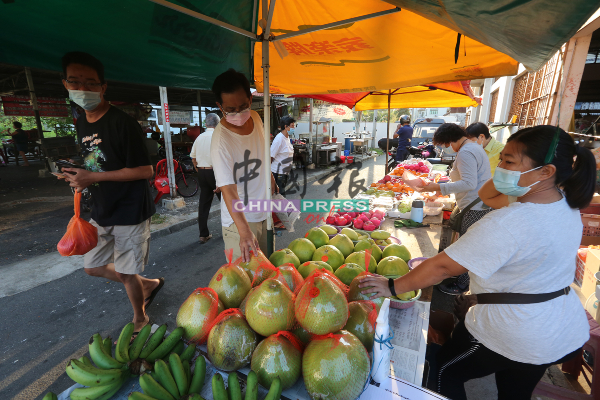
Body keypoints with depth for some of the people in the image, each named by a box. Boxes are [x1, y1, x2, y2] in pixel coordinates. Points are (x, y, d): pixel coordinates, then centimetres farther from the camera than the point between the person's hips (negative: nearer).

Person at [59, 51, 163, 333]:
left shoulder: (122, 123, -16)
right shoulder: (81, 124, 9)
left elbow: (145, 171, -21)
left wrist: (94, 177, -20)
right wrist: (80, 178, -3)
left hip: (130, 212, -8)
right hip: (102, 212, 8)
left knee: (126, 273, 4)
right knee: (92, 266, 18)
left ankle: (140, 320, 31)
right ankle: (149, 284, 37)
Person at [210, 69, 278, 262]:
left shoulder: (255, 118, -2)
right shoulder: (221, 141, -24)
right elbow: (228, 191, -29)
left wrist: (271, 180, 25)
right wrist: (244, 231, -36)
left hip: (264, 212, 7)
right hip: (239, 219, -6)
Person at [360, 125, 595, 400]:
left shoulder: (509, 223, -32)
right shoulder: (566, 202, -4)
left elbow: (443, 266, -30)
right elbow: (487, 195, 7)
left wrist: (392, 287, -20)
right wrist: (511, 166, -9)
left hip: (516, 338, -9)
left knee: (445, 372, 15)